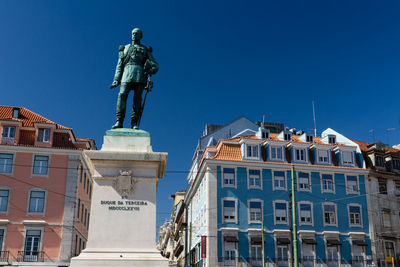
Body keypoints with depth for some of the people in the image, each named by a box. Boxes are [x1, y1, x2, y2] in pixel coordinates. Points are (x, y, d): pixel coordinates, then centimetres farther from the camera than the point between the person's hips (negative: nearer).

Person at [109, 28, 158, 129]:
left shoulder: (146, 50, 23)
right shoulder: (125, 48, 26)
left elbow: (155, 66, 15)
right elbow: (119, 66, 21)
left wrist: (150, 70, -9)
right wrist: (116, 80, 9)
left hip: (140, 76, 0)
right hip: (127, 74, 0)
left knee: (137, 98, -9)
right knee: (122, 95, -17)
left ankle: (134, 124, -10)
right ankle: (119, 122, -21)